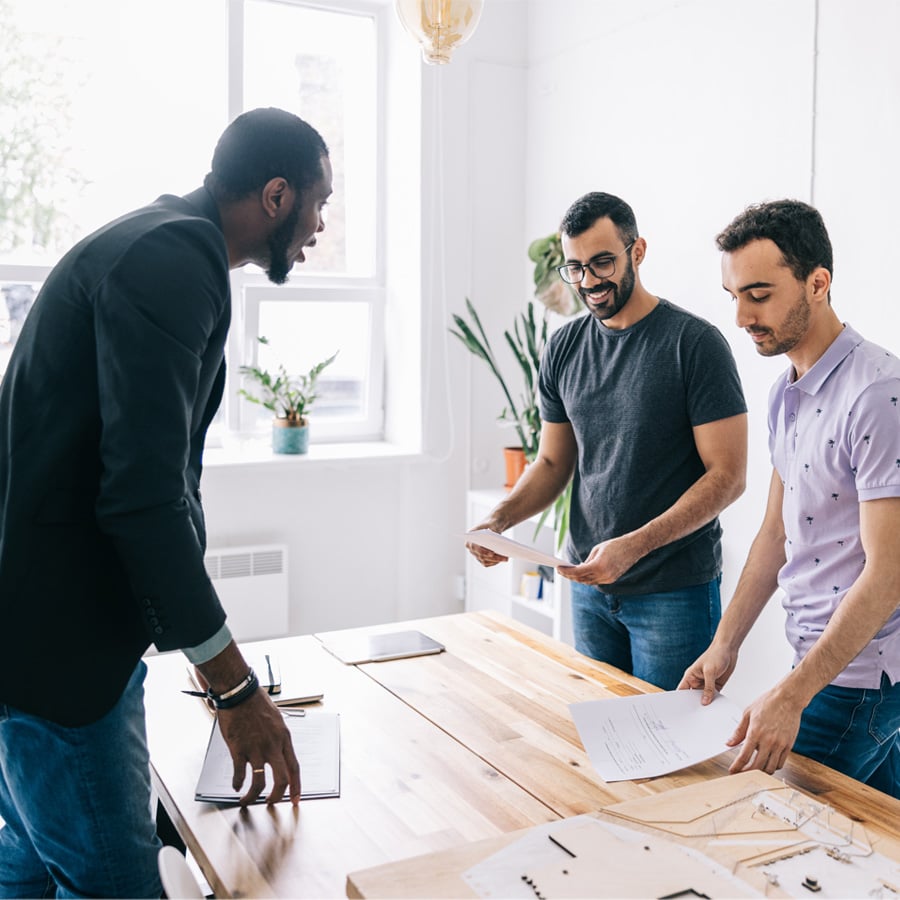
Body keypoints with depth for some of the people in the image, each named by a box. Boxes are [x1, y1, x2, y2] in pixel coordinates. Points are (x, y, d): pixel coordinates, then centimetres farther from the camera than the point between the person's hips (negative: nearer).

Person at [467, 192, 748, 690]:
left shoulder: (694, 343, -12)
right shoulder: (564, 347, 5)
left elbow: (727, 475, -14)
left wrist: (634, 546, -25)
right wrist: (499, 518, -8)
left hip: (675, 589, -5)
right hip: (589, 581, 5)